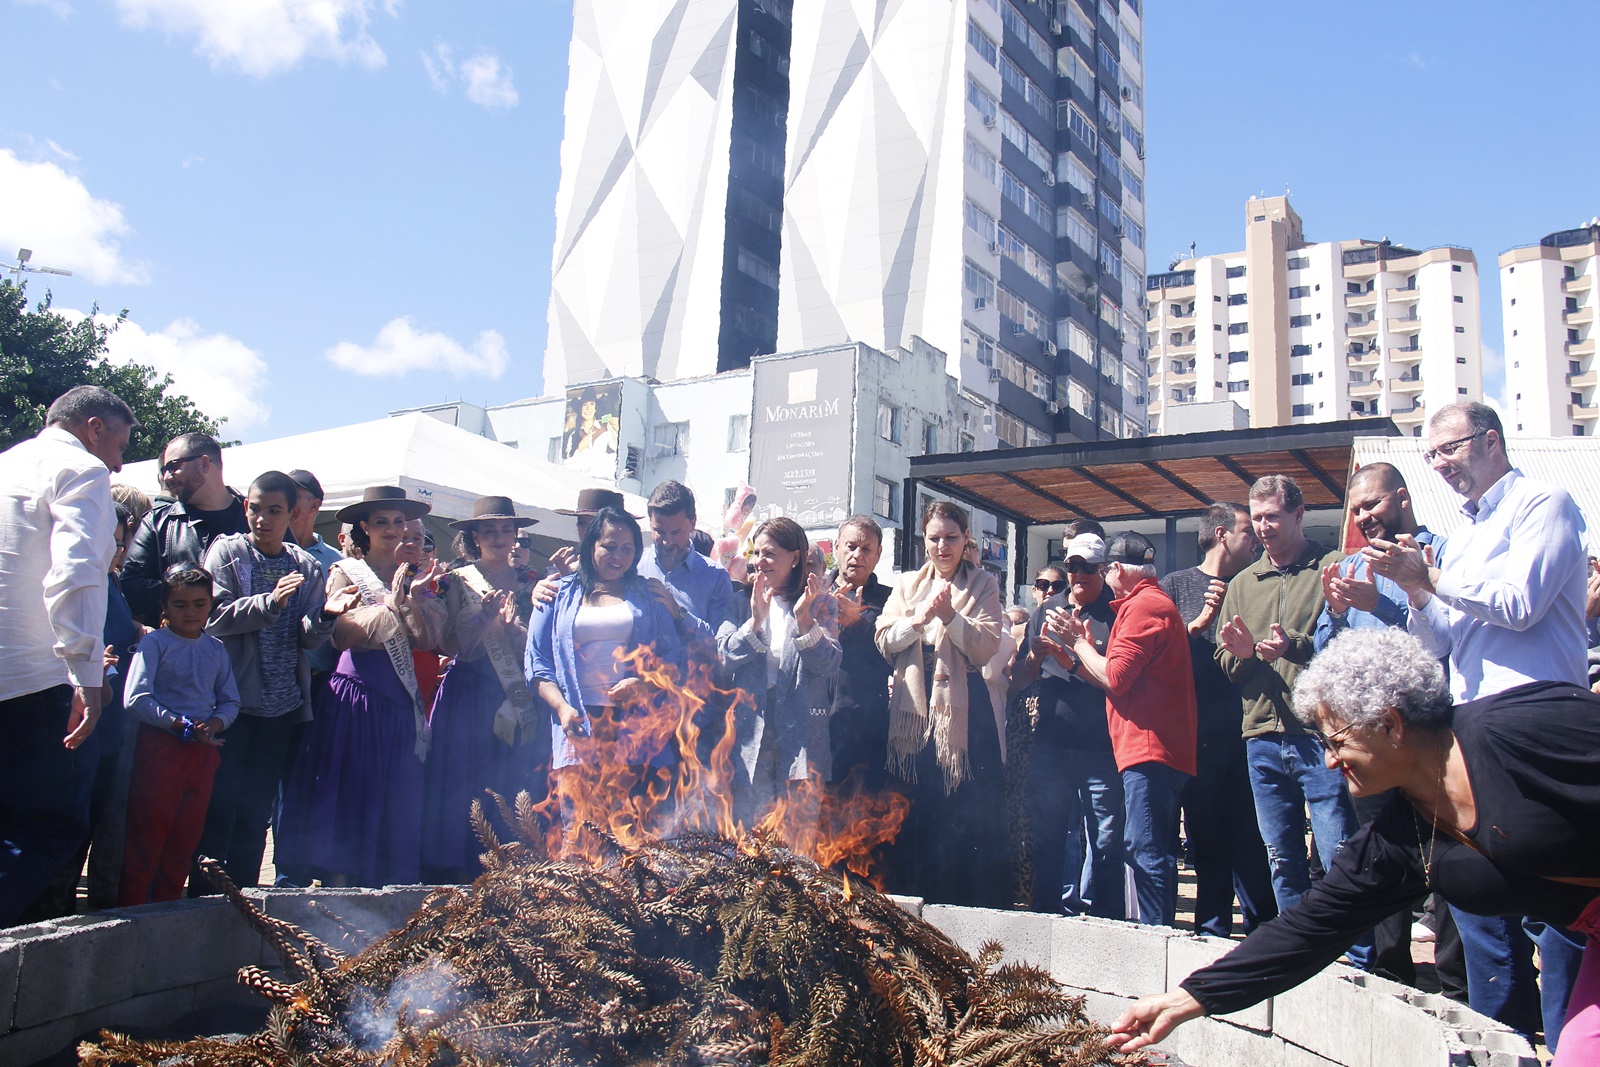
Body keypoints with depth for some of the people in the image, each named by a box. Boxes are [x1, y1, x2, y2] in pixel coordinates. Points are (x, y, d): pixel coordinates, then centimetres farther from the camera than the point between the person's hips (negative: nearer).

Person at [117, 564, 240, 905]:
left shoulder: (216, 649, 12)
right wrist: (181, 725, -19)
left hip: (204, 750, 5)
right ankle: (130, 911, 7)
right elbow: (136, 699, -13)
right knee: (147, 835, -3)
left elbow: (230, 701, 13)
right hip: (160, 747, -5)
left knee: (185, 839, 11)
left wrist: (215, 723, -8)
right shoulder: (154, 643, -4)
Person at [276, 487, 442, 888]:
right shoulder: (345, 573, 4)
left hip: (399, 703, 3)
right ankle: (339, 881, 4)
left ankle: (387, 895, 10)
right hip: (353, 697, -3)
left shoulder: (414, 579, 13)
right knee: (346, 796, -3)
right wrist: (391, 605, -24)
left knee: (396, 801, 4)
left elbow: (429, 639, 1)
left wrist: (411, 600, -14)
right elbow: (344, 632, -13)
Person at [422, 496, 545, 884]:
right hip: (467, 700, -1)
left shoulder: (528, 585, 10)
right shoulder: (457, 583, 6)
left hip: (519, 704, 2)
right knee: (463, 790, -3)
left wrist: (512, 624, -12)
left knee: (514, 791, 1)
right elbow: (455, 648, -2)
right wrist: (485, 616, -15)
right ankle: (460, 874, 7)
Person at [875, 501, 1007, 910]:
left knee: (968, 814, -5)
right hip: (914, 708, 3)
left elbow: (985, 649, -4)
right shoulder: (906, 584, 16)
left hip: (963, 711, -3)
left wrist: (951, 616, -17)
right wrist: (920, 618, -12)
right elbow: (884, 642, 4)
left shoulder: (983, 585, 7)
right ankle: (914, 902, 14)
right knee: (914, 815, 4)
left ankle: (974, 908, 3)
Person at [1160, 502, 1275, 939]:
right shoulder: (1177, 584, 8)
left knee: (1250, 837, 0)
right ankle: (1213, 927, 14)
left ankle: (1261, 926, 10)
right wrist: (1198, 624, -9)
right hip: (1198, 733, -2)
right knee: (1206, 837, 4)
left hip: (1246, 730, 2)